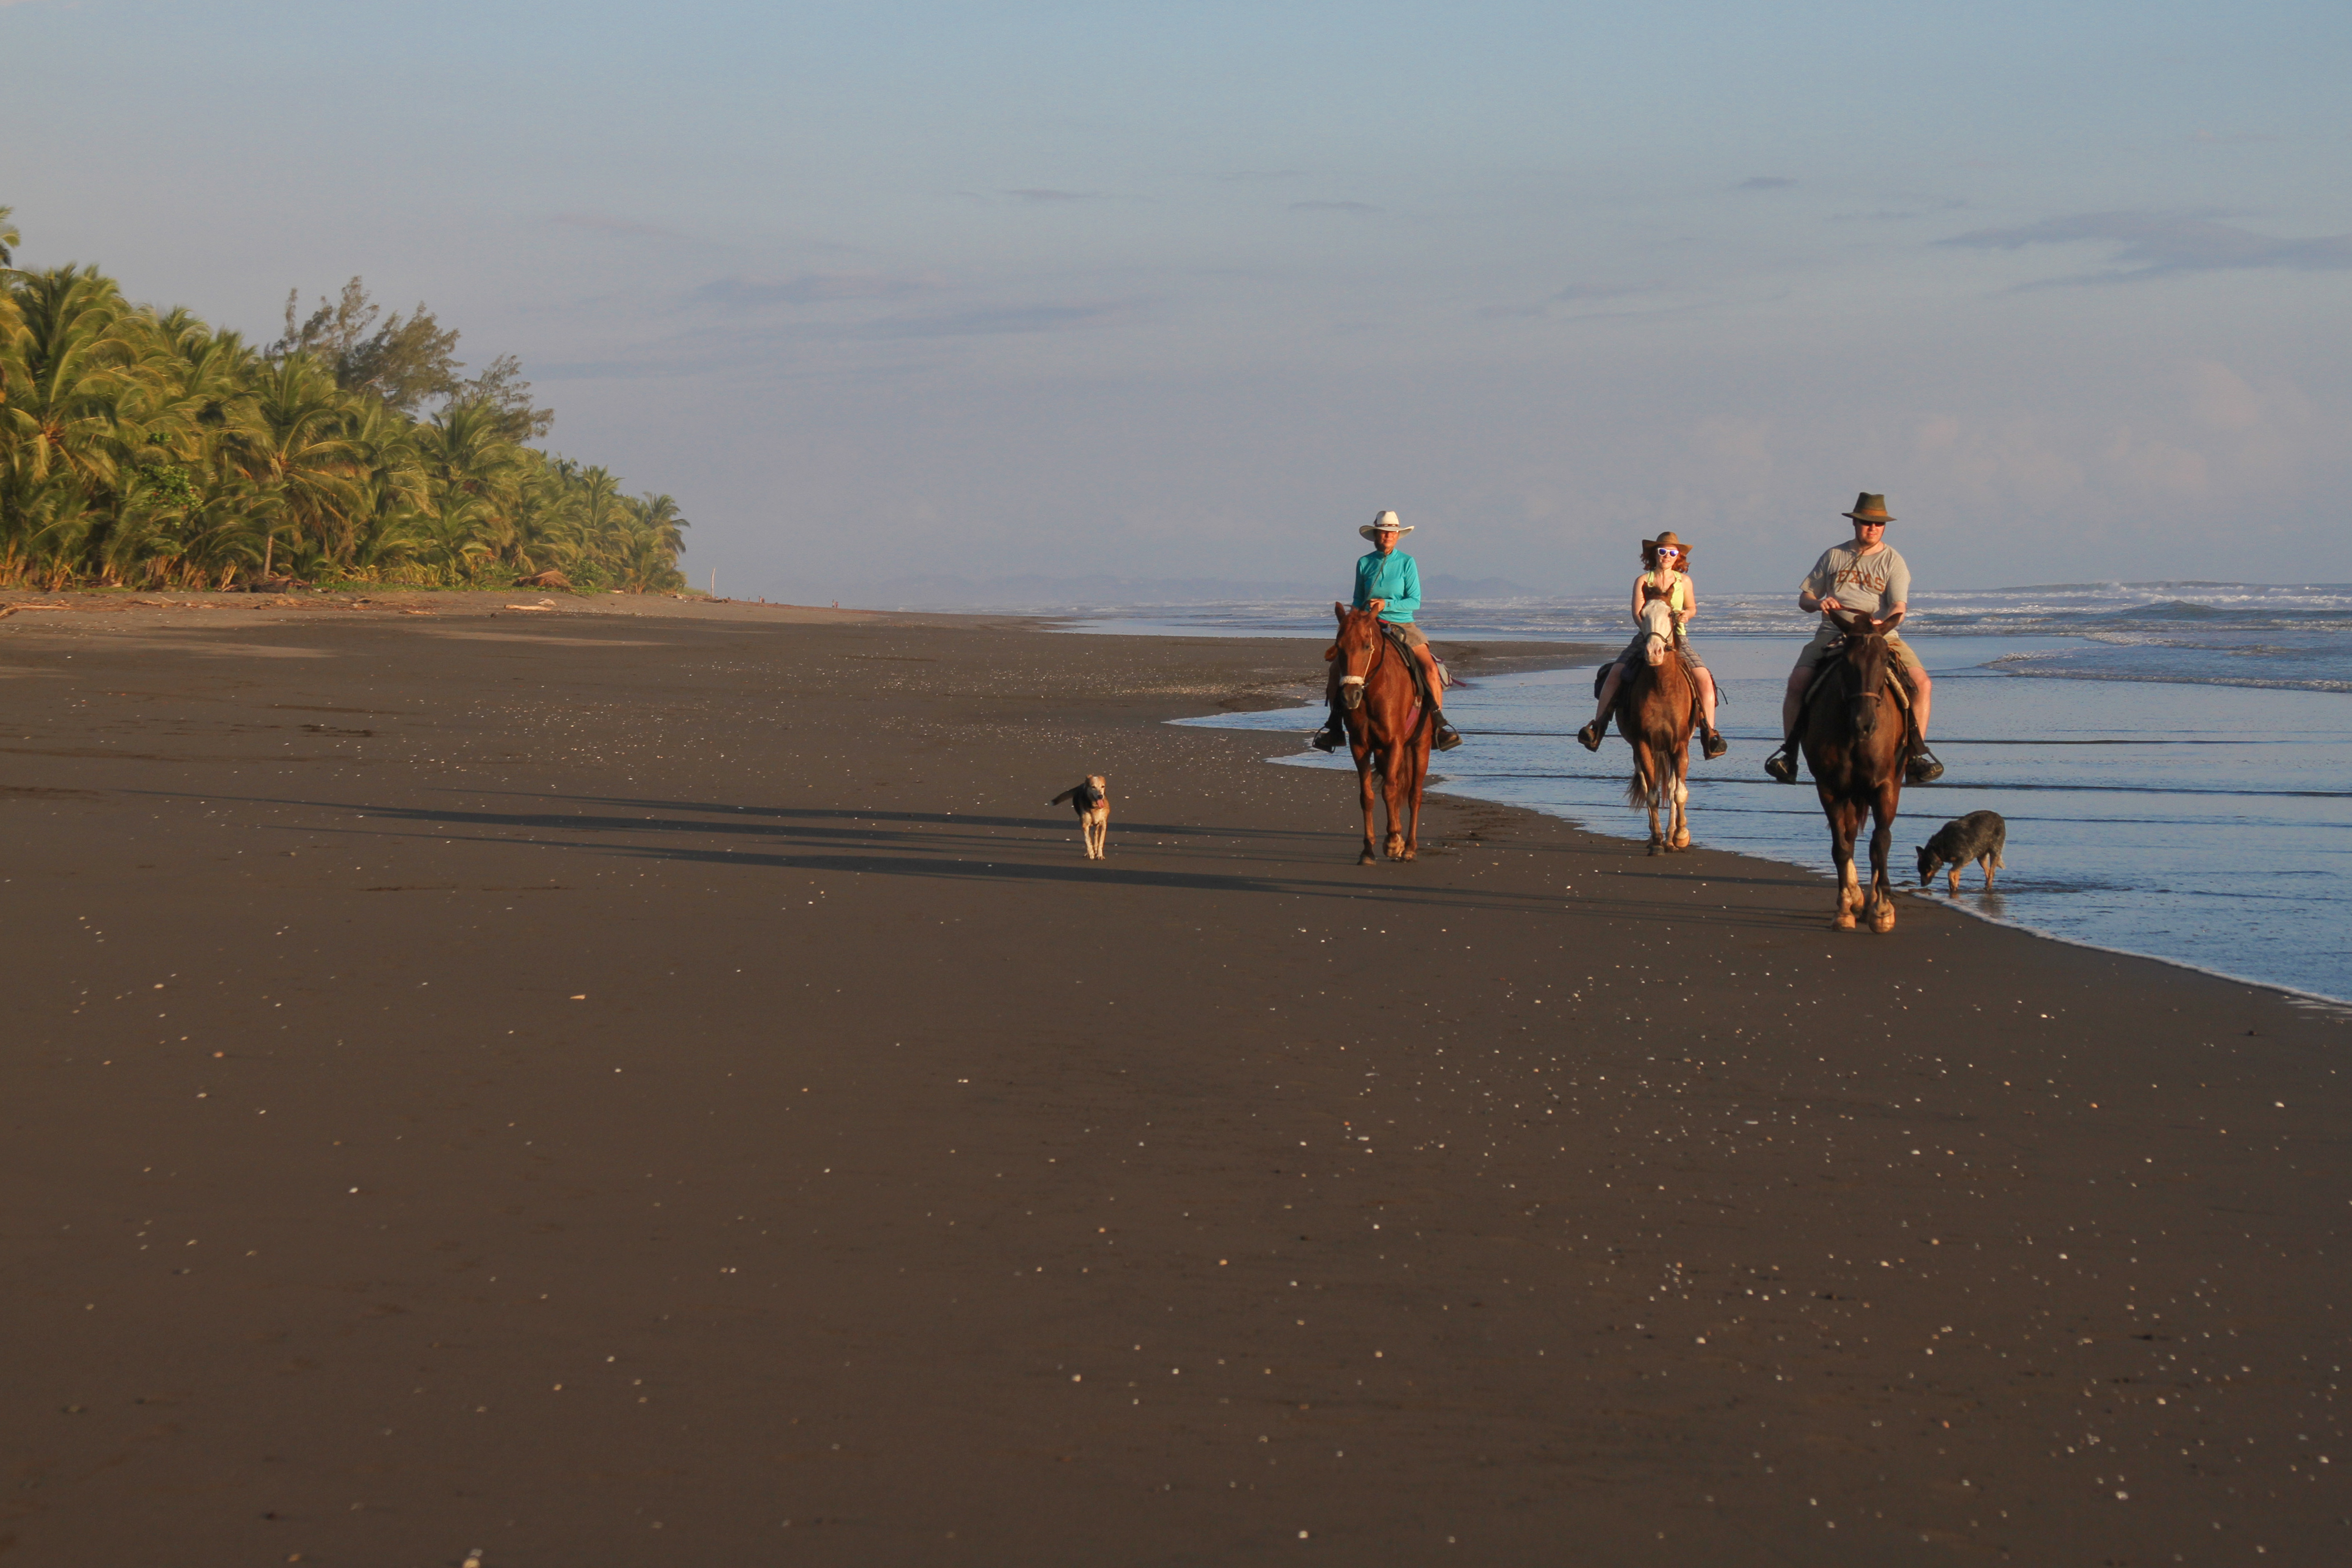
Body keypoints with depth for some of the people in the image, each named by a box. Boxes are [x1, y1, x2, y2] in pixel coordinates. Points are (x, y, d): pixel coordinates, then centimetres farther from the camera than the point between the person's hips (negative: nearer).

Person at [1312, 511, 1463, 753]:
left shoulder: (1407, 563, -1)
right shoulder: (1364, 564, 6)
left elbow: (1415, 601, -5)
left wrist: (1387, 604, -19)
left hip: (1402, 626, -2)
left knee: (1430, 668, -23)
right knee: (1338, 665, -15)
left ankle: (1439, 726, -16)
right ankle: (1334, 726, -3)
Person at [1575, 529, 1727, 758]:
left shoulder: (1684, 581, 7)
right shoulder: (1643, 581, 3)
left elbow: (1692, 608, 18)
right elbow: (1637, 613, -4)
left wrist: (1685, 615, -6)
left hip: (1677, 639, 1)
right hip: (1646, 637, -1)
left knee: (1704, 678, -20)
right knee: (1615, 673, -21)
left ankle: (1709, 733, -13)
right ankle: (1598, 727, -18)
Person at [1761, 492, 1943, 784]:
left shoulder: (1892, 560, 8)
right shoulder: (1834, 556, 13)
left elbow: (1899, 606, -3)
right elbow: (1804, 598, 16)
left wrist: (1885, 622, -26)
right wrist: (1818, 603, -8)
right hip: (1833, 633, 0)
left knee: (1921, 682, -22)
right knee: (1798, 681, -25)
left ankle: (1917, 752, -15)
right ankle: (1788, 751, -16)